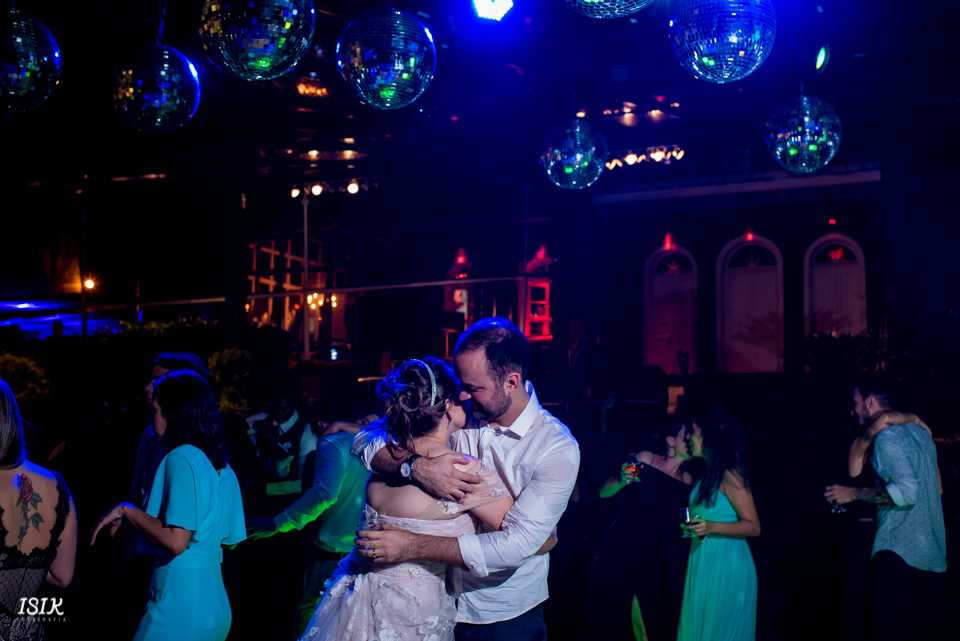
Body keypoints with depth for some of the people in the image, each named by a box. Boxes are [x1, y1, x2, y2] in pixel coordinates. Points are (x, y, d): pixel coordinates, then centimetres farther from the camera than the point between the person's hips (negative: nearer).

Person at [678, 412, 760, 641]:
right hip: (703, 564, 8)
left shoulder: (730, 476, -14)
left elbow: (753, 527, -18)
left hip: (726, 568, -8)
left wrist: (711, 527, -28)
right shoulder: (707, 474, 11)